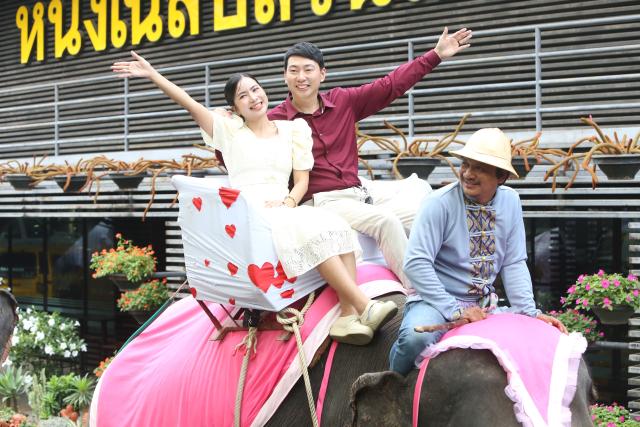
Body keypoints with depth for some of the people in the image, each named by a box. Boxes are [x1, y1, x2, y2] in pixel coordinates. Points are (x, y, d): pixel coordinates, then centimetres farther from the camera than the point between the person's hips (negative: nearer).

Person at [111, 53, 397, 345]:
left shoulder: (290, 130, 18)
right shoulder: (229, 131, 13)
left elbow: (302, 179, 14)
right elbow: (189, 104, 2)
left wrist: (289, 202, -8)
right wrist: (152, 74, -8)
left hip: (285, 211, 4)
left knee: (336, 227, -29)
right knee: (312, 233, -33)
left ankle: (347, 317, -37)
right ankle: (365, 308, -36)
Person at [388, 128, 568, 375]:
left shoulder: (510, 201, 4)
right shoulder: (439, 203, -12)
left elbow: (514, 264, 5)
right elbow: (416, 263, -18)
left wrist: (530, 313, -7)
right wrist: (455, 311, -23)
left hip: (486, 306, 5)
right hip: (437, 302, -5)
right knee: (417, 336, -36)